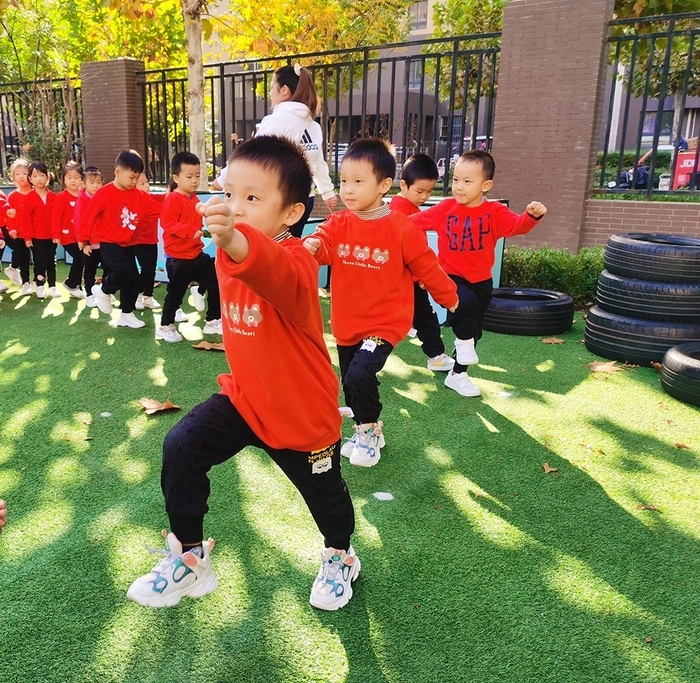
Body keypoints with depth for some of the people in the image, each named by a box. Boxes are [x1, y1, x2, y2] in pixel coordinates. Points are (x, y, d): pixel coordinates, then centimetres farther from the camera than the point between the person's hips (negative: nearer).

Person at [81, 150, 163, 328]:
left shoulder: (139, 196, 1)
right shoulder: (104, 193, -14)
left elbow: (158, 209, -3)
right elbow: (90, 216, -10)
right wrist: (85, 240, -5)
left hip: (127, 245, 6)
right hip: (108, 244, -6)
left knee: (133, 279, 5)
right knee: (124, 271, -23)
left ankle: (126, 315, 19)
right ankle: (103, 291, 7)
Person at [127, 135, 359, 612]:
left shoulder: (293, 262, -29)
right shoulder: (229, 256, -4)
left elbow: (275, 274, -58)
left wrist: (234, 242, -74)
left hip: (303, 410, -5)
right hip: (244, 396, 6)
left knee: (324, 493, 15)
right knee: (181, 448, -12)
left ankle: (341, 558, 49)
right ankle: (189, 560, 10)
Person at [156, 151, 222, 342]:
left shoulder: (195, 199, 9)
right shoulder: (173, 199, -15)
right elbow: (167, 224, -25)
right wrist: (191, 231, -32)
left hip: (196, 254, 8)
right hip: (177, 257, -8)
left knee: (216, 282, 8)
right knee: (176, 292, 1)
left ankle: (213, 322, 20)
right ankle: (165, 327, 19)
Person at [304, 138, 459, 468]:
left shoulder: (402, 229, -12)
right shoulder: (338, 224, -2)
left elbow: (427, 267, -3)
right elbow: (322, 243, -19)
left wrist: (448, 297, 9)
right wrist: (311, 246, -42)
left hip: (385, 323, -5)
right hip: (346, 323, 5)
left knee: (359, 376, -21)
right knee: (351, 383, 16)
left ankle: (370, 431, 6)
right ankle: (366, 430, 41)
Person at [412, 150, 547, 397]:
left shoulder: (494, 212, -9)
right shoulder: (445, 209, -4)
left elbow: (516, 225, -24)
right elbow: (415, 221, 2)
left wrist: (532, 215, -44)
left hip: (481, 281, 2)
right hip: (450, 277, -2)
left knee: (474, 329, 12)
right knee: (466, 302, -34)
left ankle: (457, 374, 32)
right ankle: (464, 341, -3)